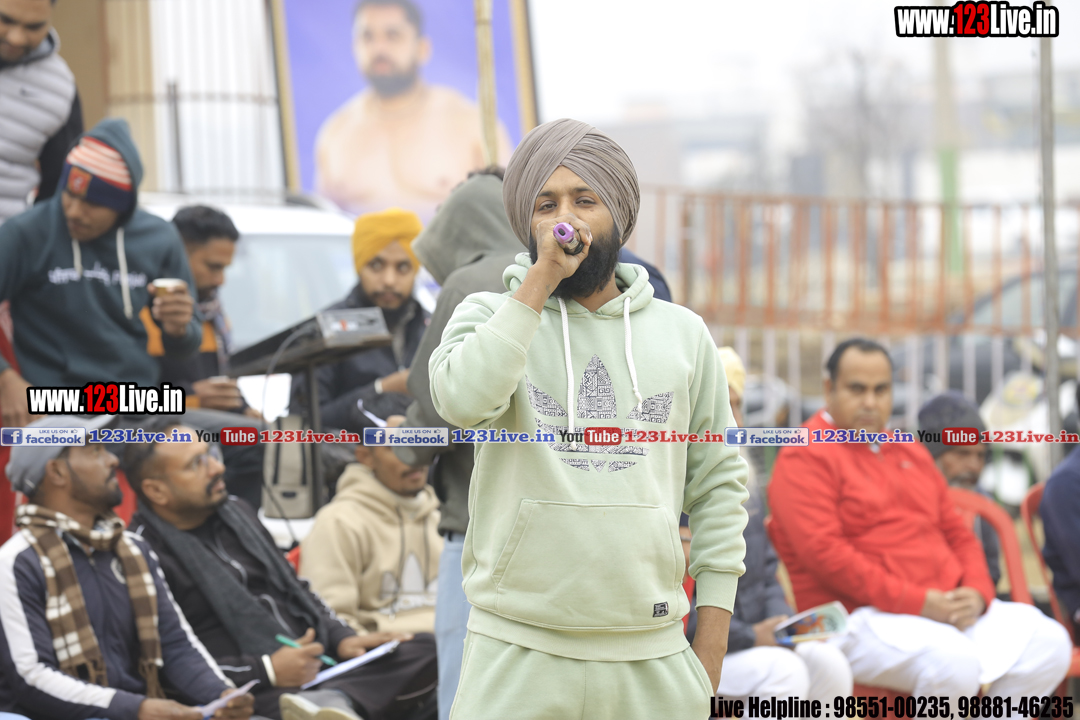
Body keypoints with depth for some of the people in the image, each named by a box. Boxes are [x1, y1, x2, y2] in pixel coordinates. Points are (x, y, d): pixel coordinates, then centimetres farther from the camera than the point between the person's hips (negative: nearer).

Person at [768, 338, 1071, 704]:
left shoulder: (911, 453, 23)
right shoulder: (805, 456, -3)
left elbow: (958, 533, 24)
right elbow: (823, 551, -15)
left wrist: (977, 593, 0)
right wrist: (918, 601, -17)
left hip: (950, 608, 8)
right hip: (862, 617, -8)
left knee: (1048, 643, -10)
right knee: (956, 662, -35)